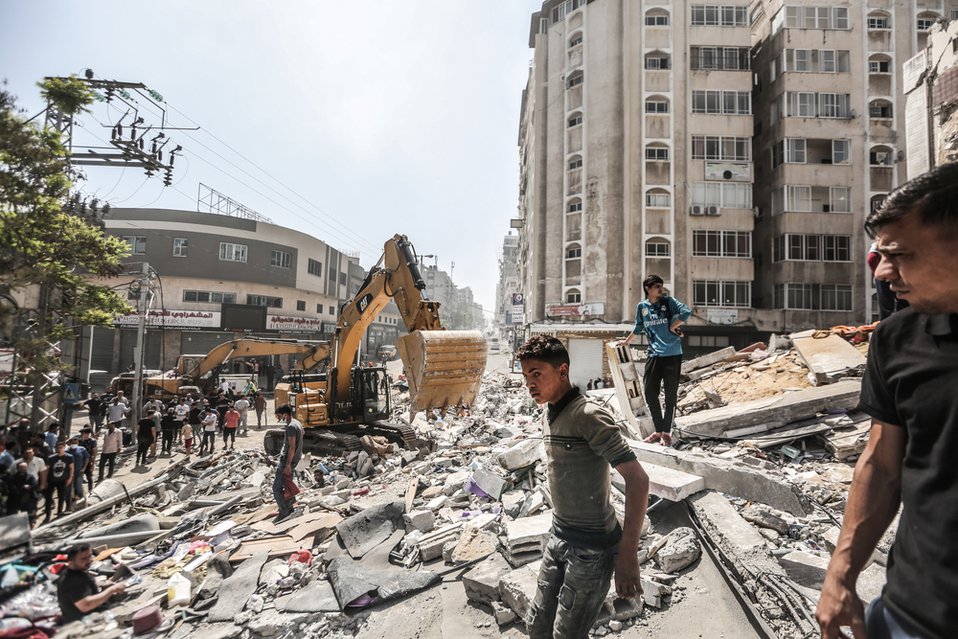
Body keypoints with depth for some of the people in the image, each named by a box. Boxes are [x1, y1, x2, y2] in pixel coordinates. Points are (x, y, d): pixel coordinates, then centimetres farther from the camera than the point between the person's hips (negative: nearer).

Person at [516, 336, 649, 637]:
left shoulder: (589, 416, -22)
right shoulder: (548, 414, 4)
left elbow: (638, 480, -24)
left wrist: (627, 554, -24)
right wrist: (560, 527, 19)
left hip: (592, 548, -8)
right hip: (558, 538, 8)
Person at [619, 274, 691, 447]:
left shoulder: (668, 301, -2)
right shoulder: (641, 306, 8)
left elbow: (686, 312, -18)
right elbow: (638, 329, 24)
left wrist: (672, 327, -10)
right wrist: (626, 342, 33)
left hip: (672, 355, -3)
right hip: (654, 355, 3)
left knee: (670, 395, 5)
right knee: (650, 393, 4)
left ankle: (666, 432, 18)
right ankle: (658, 430, 20)